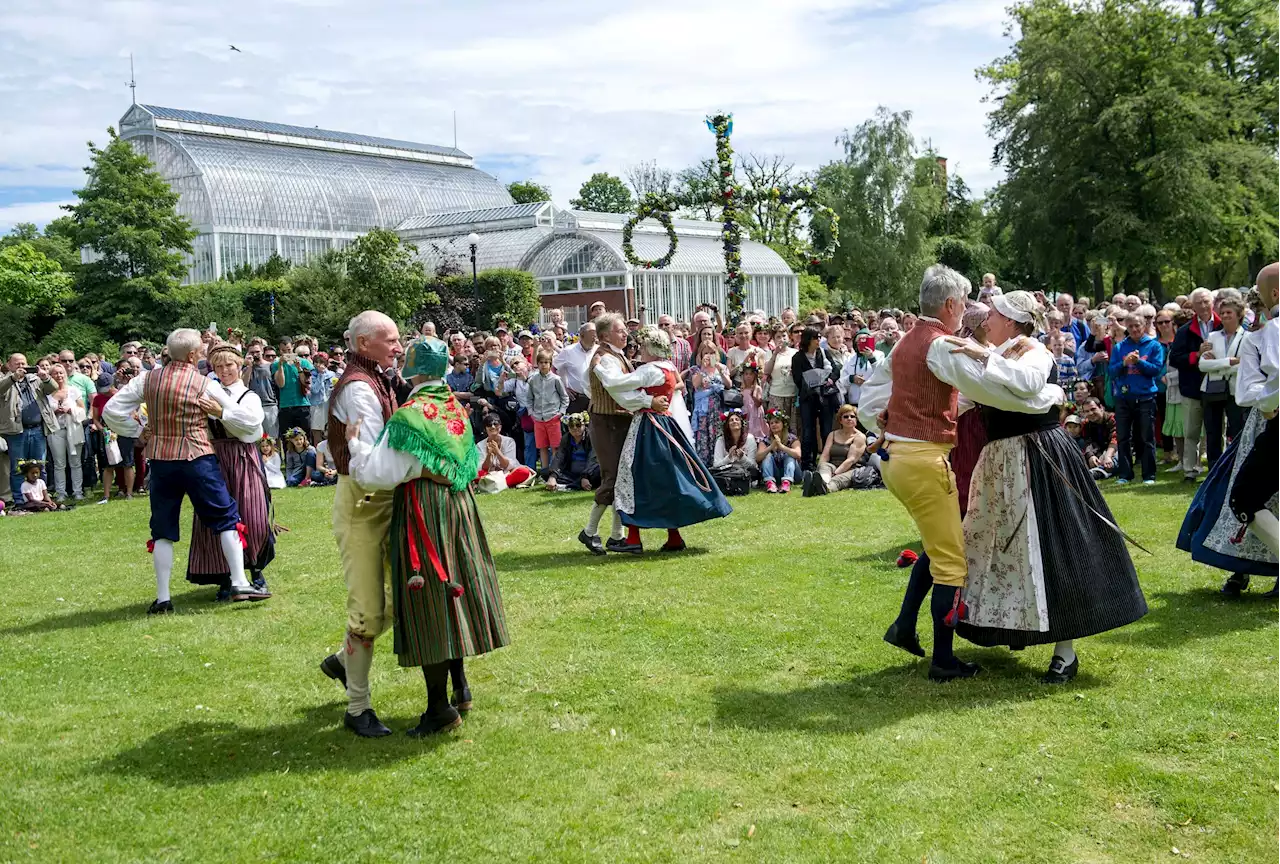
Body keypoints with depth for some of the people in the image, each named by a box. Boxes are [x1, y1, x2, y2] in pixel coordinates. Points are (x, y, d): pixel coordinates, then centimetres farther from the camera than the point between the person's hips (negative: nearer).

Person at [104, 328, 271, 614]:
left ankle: (162, 598, 11)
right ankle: (239, 583, 0)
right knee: (227, 518, 6)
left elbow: (111, 411, 2)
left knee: (163, 529, 10)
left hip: (160, 460, 4)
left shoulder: (147, 380, 3)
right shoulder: (205, 385, -6)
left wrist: (136, 430, 12)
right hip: (198, 459, -3)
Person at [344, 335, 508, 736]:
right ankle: (460, 686, 26)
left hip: (422, 515, -8)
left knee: (427, 604, 0)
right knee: (451, 594, 18)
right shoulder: (455, 407, 6)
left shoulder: (410, 415, -17)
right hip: (458, 506, 8)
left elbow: (380, 475, -18)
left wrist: (355, 445, -5)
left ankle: (439, 706, 8)